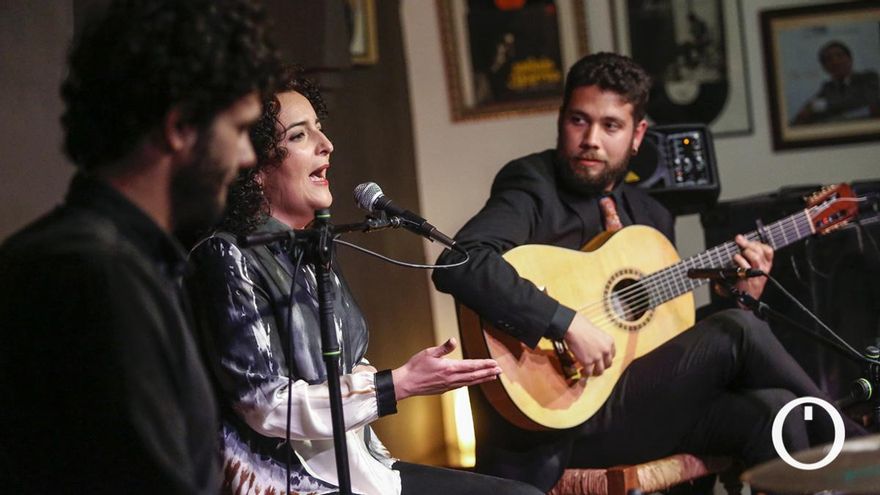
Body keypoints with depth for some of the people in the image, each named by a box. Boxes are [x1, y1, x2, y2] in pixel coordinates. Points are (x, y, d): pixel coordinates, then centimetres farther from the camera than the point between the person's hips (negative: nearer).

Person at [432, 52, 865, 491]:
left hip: (639, 403, 7)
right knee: (739, 334, -17)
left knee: (771, 407, -20)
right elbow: (458, 265, -26)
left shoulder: (651, 217, 15)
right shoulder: (532, 187, -7)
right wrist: (569, 324, -30)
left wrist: (740, 296, 5)